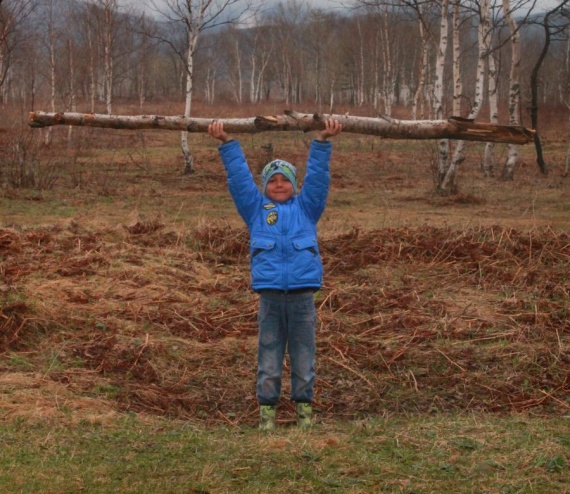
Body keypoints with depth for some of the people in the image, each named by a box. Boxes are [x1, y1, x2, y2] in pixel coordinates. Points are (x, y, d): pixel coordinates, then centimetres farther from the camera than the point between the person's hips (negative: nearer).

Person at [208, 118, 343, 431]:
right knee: (269, 358, 2)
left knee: (303, 356, 5)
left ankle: (304, 408, 13)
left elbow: (317, 176, 12)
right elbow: (239, 177, 13)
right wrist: (226, 144, 9)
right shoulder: (256, 208, 16)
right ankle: (267, 410, 7)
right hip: (270, 296, 0)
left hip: (302, 296, 0)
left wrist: (322, 142, 5)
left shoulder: (305, 207, 17)